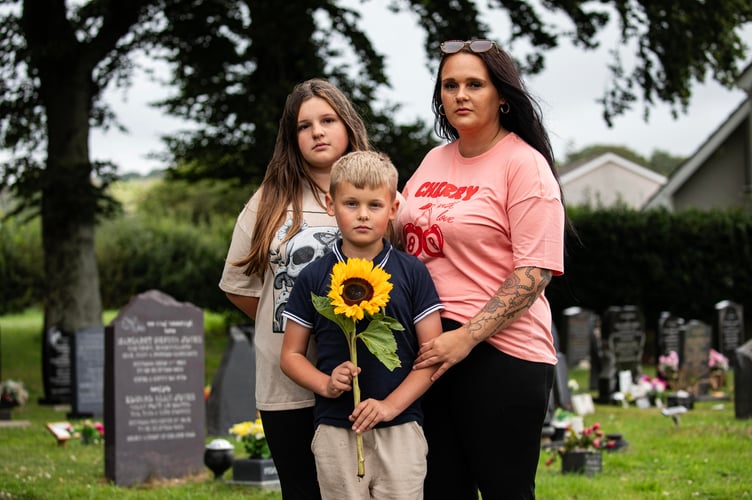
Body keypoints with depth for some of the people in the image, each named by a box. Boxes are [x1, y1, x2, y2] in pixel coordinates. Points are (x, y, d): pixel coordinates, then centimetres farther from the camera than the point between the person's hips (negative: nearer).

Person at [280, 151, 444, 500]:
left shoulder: (411, 272, 1)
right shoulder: (314, 277, 4)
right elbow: (291, 354, 9)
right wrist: (325, 384, -10)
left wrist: (392, 404, -12)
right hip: (334, 431, 1)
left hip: (400, 430, -1)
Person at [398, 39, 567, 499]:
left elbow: (535, 272, -14)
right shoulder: (435, 160, 13)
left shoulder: (524, 164, -7)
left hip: (499, 353, -6)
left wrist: (466, 337, -20)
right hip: (429, 349, 6)